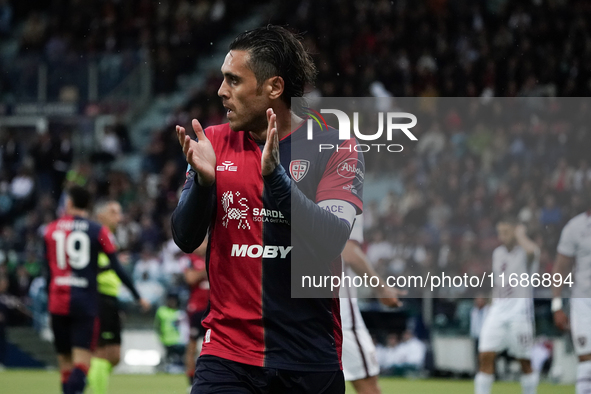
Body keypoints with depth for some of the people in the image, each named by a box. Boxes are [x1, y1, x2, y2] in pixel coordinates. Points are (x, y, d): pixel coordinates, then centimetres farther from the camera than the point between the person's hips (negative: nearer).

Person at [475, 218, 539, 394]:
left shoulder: (525, 252, -5)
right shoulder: (497, 253, 15)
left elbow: (531, 250, -32)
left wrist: (521, 235, -14)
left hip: (520, 307, -5)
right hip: (498, 307, 5)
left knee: (525, 361, 1)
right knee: (485, 356, -7)